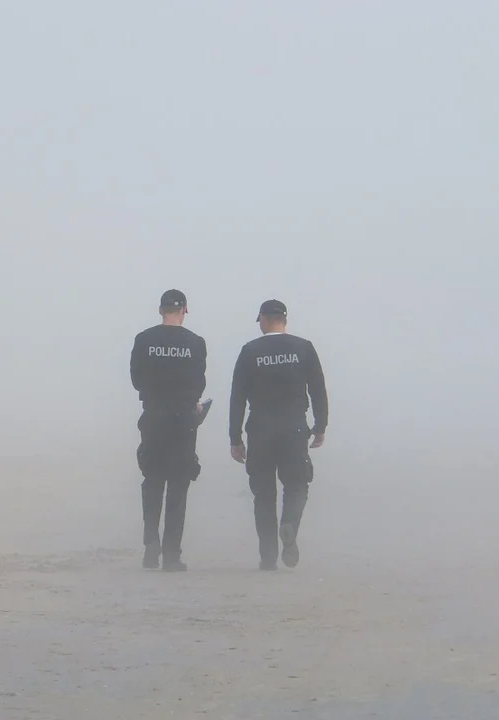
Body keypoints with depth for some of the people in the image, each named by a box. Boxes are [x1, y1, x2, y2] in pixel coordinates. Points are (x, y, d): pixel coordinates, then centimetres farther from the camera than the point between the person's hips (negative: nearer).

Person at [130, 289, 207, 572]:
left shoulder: (144, 340, -2)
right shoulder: (195, 343, -5)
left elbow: (136, 379, 2)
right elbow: (199, 384, -1)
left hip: (153, 418, 1)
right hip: (183, 419, -1)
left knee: (153, 481, 16)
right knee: (178, 486, 3)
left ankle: (152, 543, 0)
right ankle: (171, 554, 1)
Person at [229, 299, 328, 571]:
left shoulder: (250, 352, 0)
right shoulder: (303, 348, 2)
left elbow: (237, 397, -1)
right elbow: (318, 390, 2)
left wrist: (236, 439, 4)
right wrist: (320, 427, 12)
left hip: (260, 431, 0)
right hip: (295, 429, 0)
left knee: (264, 492, 7)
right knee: (296, 485, 11)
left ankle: (268, 556, 3)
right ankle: (289, 524, -20)